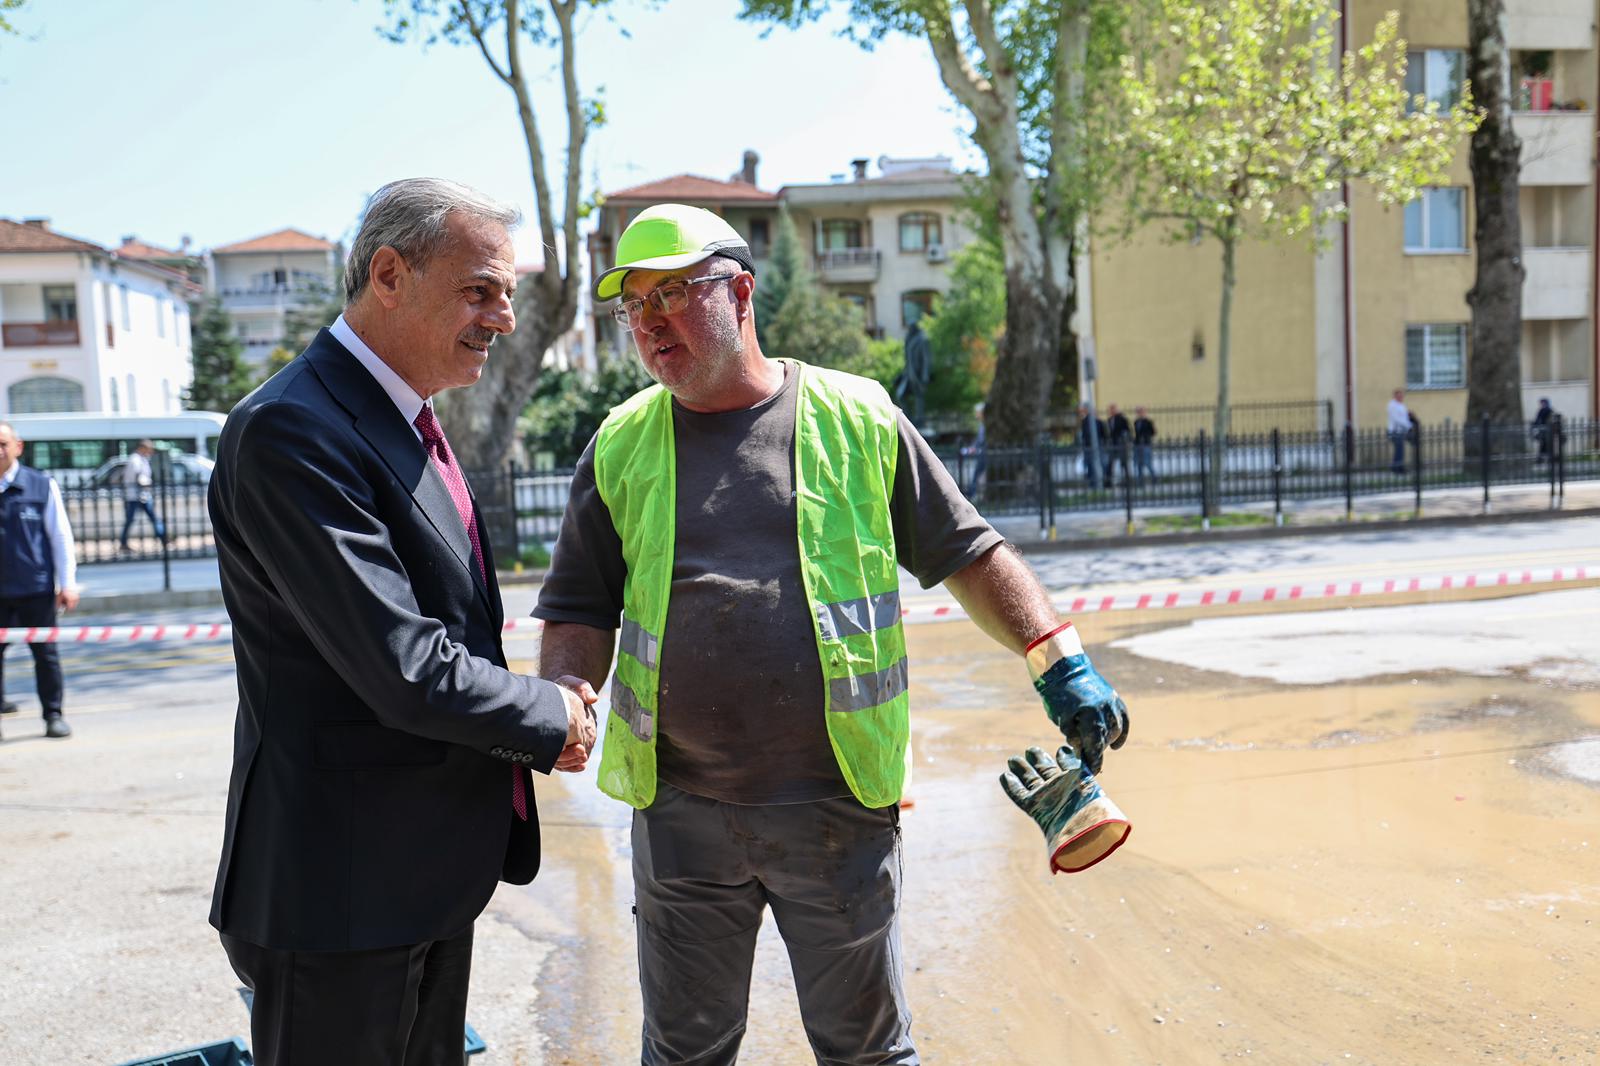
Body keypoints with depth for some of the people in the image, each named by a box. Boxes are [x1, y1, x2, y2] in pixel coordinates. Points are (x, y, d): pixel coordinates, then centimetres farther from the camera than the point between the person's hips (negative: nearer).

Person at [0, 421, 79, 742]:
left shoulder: (42, 485, 0)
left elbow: (60, 535, 3)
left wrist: (67, 583, -1)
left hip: (36, 587, -1)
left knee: (45, 652, 4)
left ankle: (53, 715, 13)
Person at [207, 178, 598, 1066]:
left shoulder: (409, 423, 10)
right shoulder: (292, 431, -22)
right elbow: (405, 673, -26)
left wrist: (550, 706, -1)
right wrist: (552, 720, -11)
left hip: (434, 868, 9)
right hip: (343, 887, -9)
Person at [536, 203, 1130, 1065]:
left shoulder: (856, 419, 0)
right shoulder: (621, 446, 5)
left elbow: (968, 554, 3)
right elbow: (582, 610, 7)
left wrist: (1060, 661, -6)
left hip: (838, 808, -1)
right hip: (680, 814, 2)